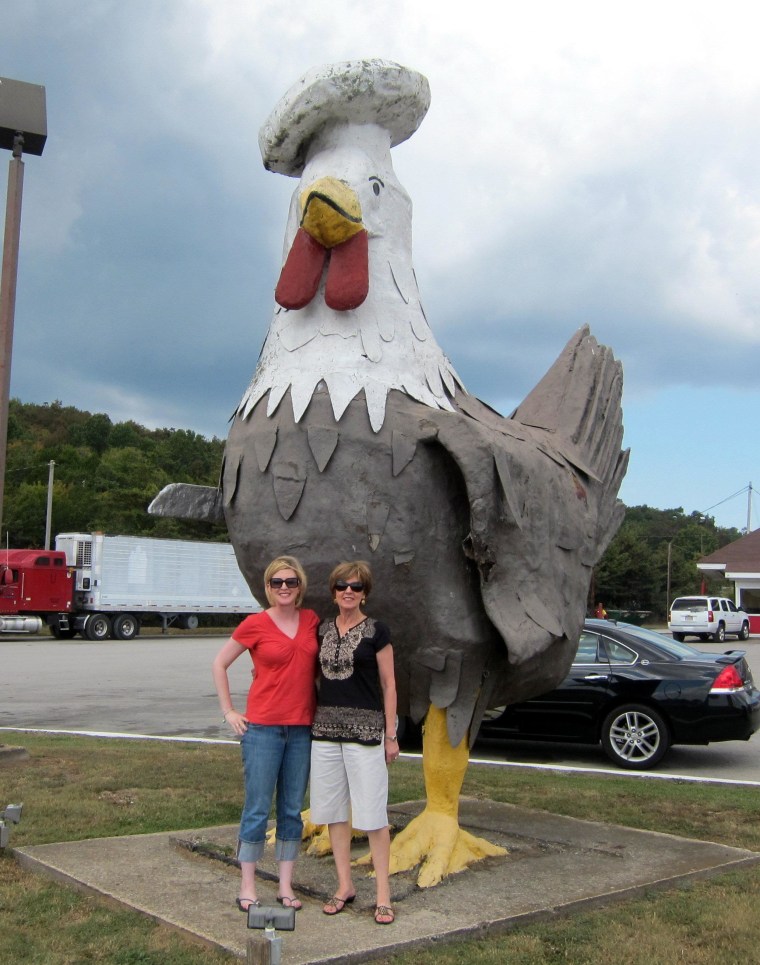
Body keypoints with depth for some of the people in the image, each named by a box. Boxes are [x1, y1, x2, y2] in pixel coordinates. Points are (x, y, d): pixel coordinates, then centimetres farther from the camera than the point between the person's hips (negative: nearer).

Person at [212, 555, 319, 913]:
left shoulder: (312, 620, 6)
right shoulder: (255, 624, -6)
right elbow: (219, 664, 3)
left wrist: (320, 708, 11)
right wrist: (229, 712, -1)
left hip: (302, 728, 4)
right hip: (263, 727, -4)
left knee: (293, 810, 10)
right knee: (257, 809, 1)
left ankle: (285, 886, 20)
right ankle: (247, 887, 13)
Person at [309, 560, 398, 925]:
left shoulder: (376, 631, -3)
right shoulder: (323, 630, 10)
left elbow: (388, 685, -1)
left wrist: (391, 734, -3)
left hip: (365, 729, -5)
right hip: (325, 727, 5)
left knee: (373, 814, -3)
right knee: (333, 810, 9)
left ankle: (383, 894, 7)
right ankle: (345, 885, 22)